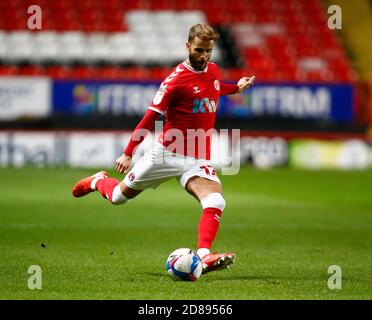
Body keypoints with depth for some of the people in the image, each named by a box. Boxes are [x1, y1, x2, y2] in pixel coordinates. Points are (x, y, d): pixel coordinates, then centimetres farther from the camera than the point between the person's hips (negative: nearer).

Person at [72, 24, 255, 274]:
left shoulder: (214, 71, 6)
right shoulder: (176, 79, -15)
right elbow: (151, 116, -11)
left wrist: (237, 88, 23)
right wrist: (128, 153, -12)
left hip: (198, 159, 4)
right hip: (168, 152, -4)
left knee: (216, 202, -25)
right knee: (120, 196, 12)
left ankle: (204, 256, -35)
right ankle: (98, 181, 47)